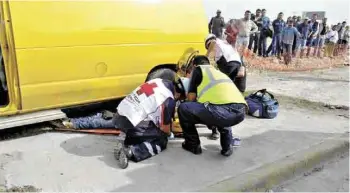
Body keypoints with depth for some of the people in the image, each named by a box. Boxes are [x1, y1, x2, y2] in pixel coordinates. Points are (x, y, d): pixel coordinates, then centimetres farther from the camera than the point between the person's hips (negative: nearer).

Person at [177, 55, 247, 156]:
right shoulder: (219, 72, 38)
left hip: (221, 110, -7)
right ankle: (228, 146, 26)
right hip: (240, 112, 7)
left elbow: (191, 98, 18)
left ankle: (193, 145, 22)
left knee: (183, 109, 14)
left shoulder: (198, 69, 20)